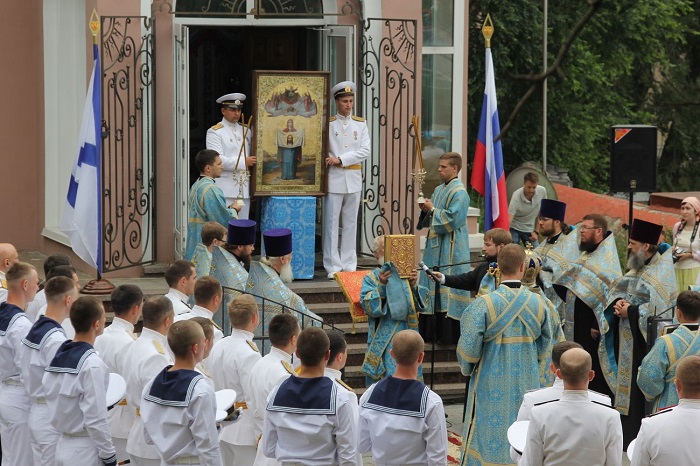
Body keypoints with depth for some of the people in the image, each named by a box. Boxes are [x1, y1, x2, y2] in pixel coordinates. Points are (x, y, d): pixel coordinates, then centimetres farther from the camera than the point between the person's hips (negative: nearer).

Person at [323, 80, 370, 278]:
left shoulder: (360, 124, 8)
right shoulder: (328, 124, 2)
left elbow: (365, 150, -3)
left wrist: (340, 159, -11)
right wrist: (327, 160, -16)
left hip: (354, 179, 3)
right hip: (333, 179, -3)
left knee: (350, 223, 8)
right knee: (332, 223, -4)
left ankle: (349, 265, 13)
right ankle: (333, 266, -1)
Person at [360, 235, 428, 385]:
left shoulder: (405, 275, 12)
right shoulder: (371, 278, 5)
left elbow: (420, 304, 5)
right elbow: (368, 306, -9)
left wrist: (413, 286, -11)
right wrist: (381, 285, -19)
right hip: (384, 342, -3)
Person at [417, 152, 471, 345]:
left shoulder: (459, 193, -13)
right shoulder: (439, 190, 15)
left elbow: (453, 218, -22)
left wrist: (433, 209, -13)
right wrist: (426, 210, 2)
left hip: (451, 248, -9)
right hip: (436, 245, 9)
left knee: (447, 286, -8)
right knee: (434, 284, 10)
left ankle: (450, 334, -4)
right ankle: (434, 331, 16)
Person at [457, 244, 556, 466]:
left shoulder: (483, 305, -16)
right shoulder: (539, 303, -6)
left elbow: (468, 349, -14)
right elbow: (545, 347, 4)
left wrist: (467, 368, 8)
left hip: (491, 387, -3)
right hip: (527, 385, 3)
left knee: (489, 438, 7)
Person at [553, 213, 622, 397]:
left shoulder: (608, 257, -14)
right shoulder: (587, 255, 15)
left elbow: (610, 293, -20)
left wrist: (597, 326, -21)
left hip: (594, 333, -9)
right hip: (579, 329, 9)